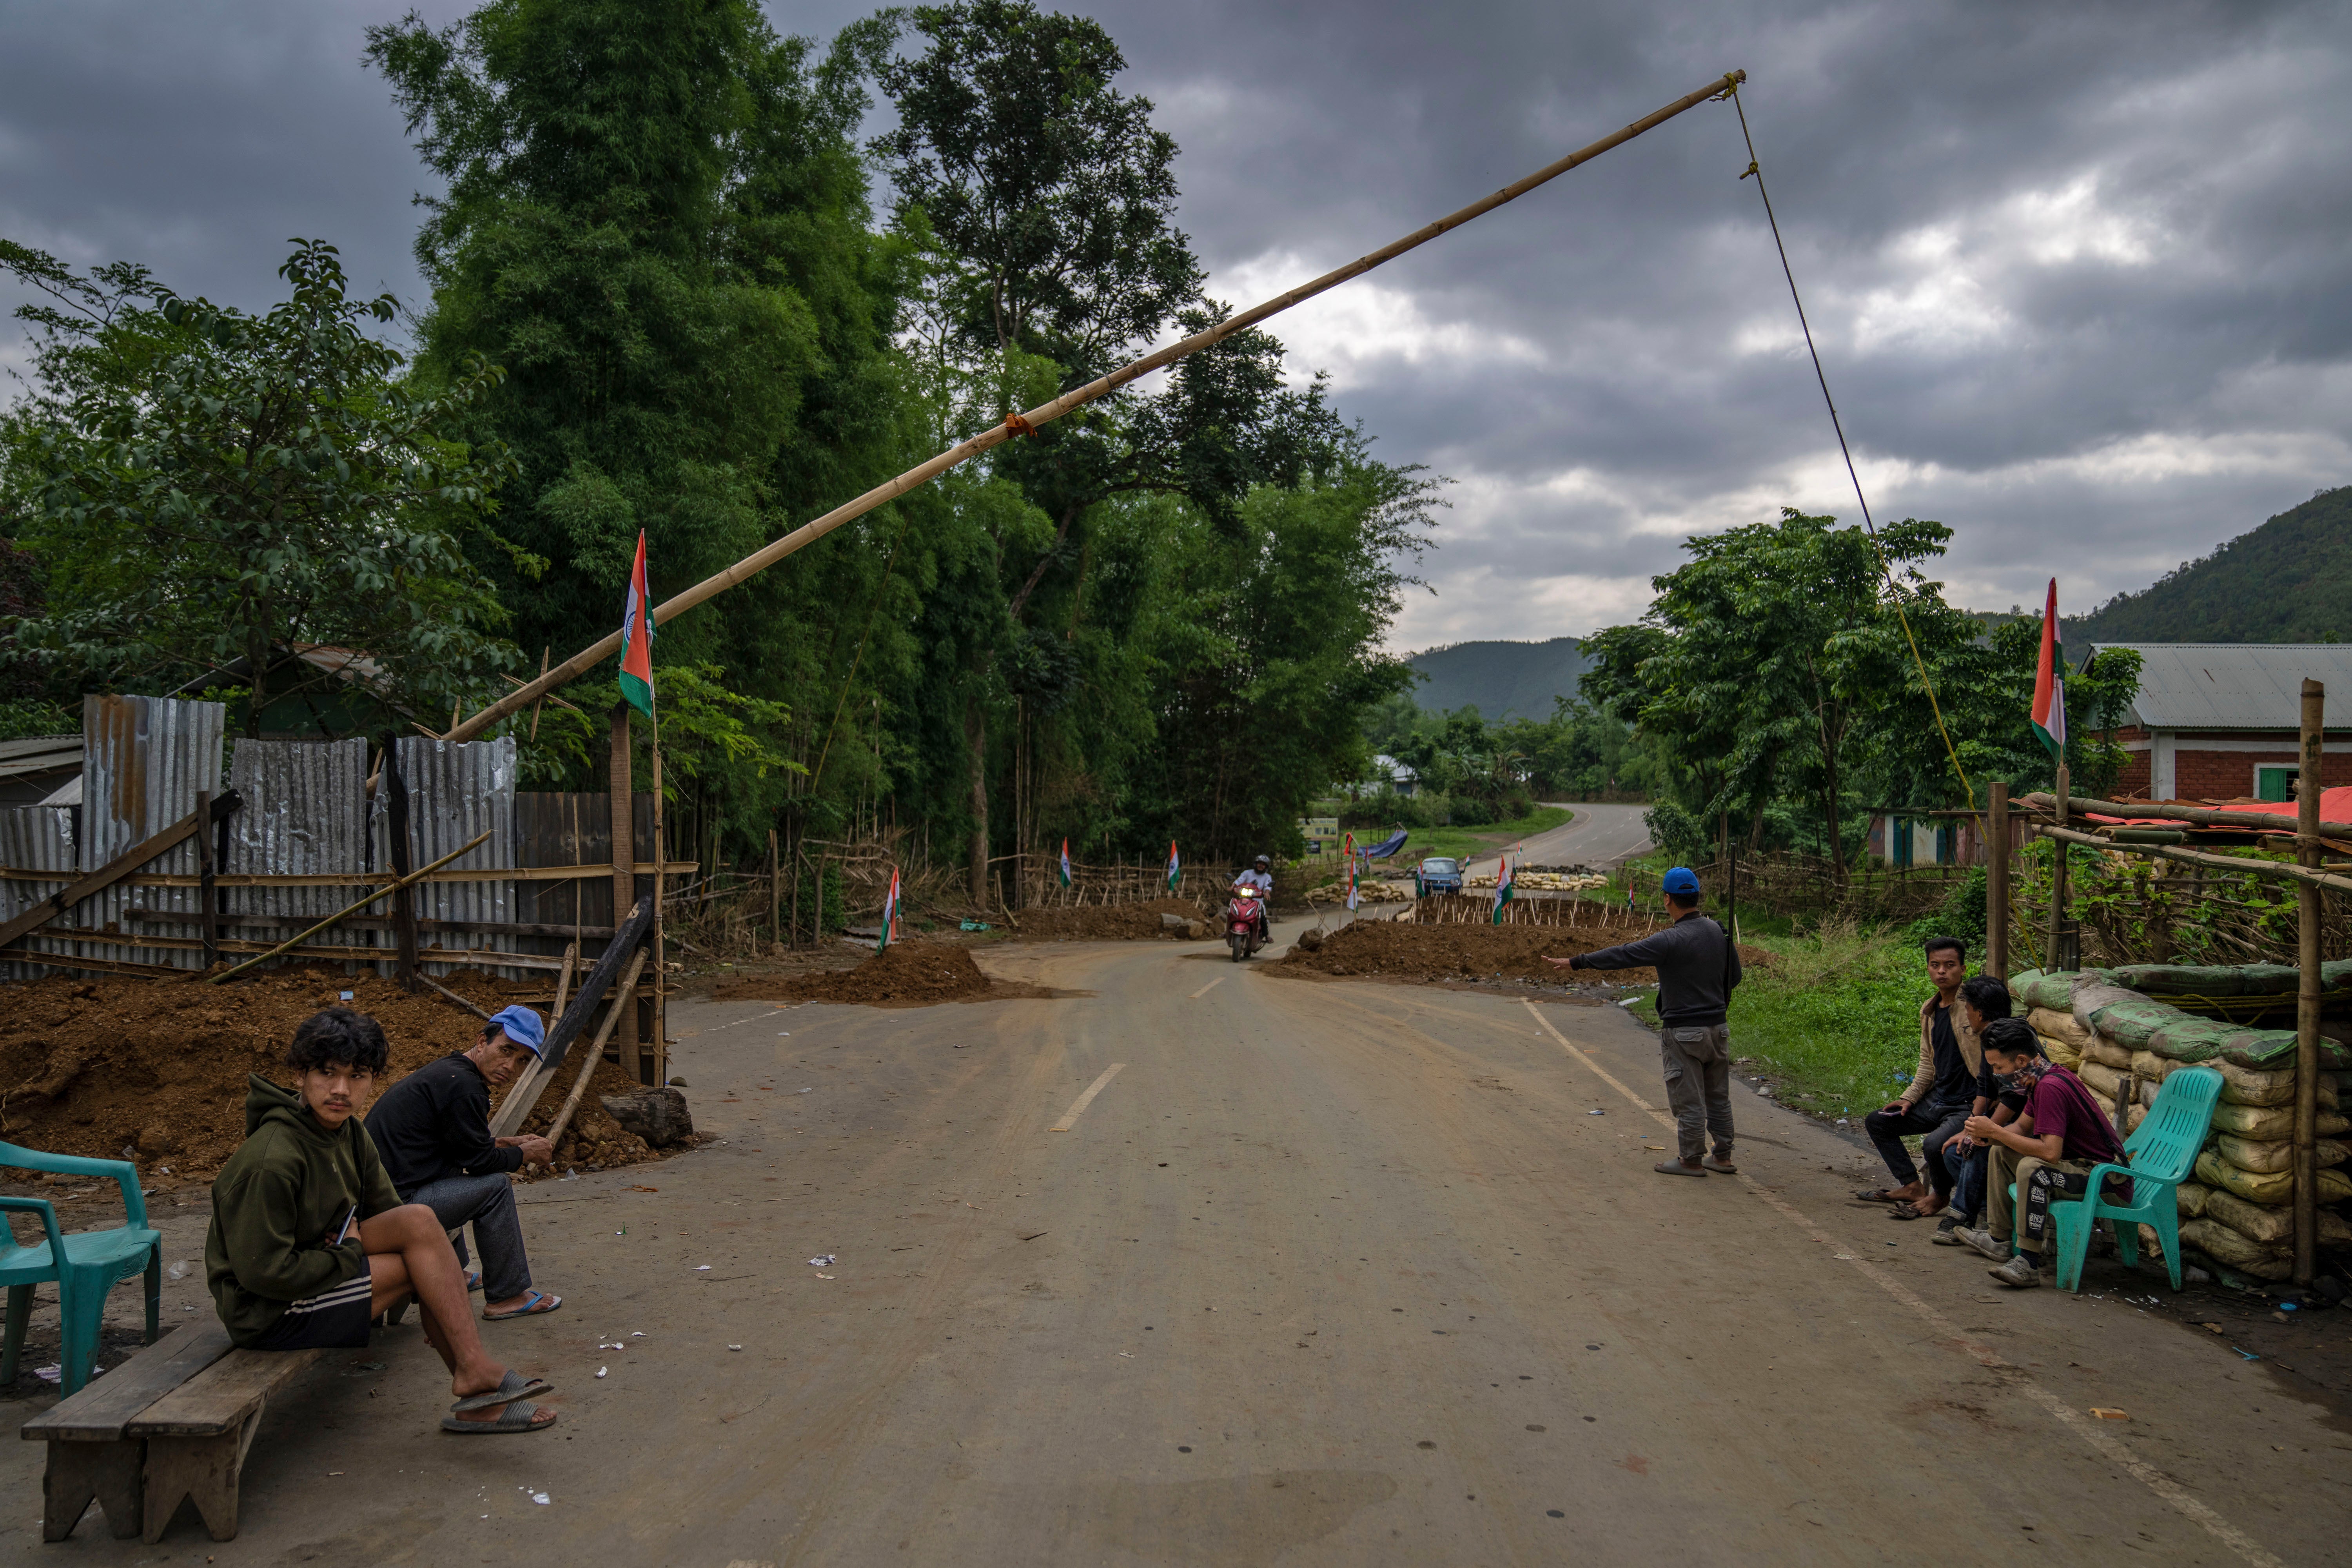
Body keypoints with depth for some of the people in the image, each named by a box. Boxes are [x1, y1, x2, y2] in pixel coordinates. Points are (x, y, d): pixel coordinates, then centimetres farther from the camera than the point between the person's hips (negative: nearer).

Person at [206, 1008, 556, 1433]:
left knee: (418, 1220, -10)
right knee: (419, 1258, -19)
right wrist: (351, 1253, -14)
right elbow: (264, 1273, -26)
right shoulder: (270, 1161, -25)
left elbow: (385, 1210, 11)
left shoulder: (349, 1134, 2)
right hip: (266, 1314, -8)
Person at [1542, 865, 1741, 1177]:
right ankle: (1722, 1157, 24)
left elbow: (1621, 955, -17)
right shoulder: (1719, 932, 2)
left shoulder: (1670, 941, -20)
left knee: (1688, 1099, 3)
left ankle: (1690, 1160, 12)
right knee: (1718, 1096, 16)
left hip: (1684, 1031, -7)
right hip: (1718, 1027, 7)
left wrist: (1576, 962, -11)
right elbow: (1734, 976, 14)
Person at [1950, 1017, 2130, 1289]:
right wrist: (1988, 1133, -3)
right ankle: (1998, 1239, 20)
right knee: (2001, 1152, 18)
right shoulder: (2041, 1078, 4)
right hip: (2077, 1161, 11)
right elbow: (2023, 1126, 18)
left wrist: (1995, 1131, -26)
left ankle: (2029, 1264, -33)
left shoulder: (2051, 1087, -27)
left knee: (2031, 1168, -35)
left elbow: (2050, 1152, -34)